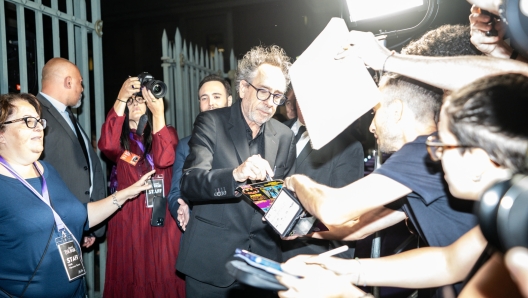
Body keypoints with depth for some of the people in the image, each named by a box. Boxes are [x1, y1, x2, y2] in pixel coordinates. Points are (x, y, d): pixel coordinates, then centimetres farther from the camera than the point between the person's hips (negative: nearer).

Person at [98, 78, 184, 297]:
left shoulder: (167, 132, 9)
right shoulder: (120, 139, 8)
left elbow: (164, 159, -14)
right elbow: (107, 146, -18)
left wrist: (158, 113, -22)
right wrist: (121, 98, -23)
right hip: (129, 218, 0)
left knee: (165, 275, 2)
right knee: (131, 277, 3)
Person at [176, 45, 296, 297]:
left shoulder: (284, 136, 4)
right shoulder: (211, 123, -7)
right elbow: (189, 184, -18)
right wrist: (235, 175, -35)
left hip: (262, 260, 3)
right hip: (210, 260, -2)